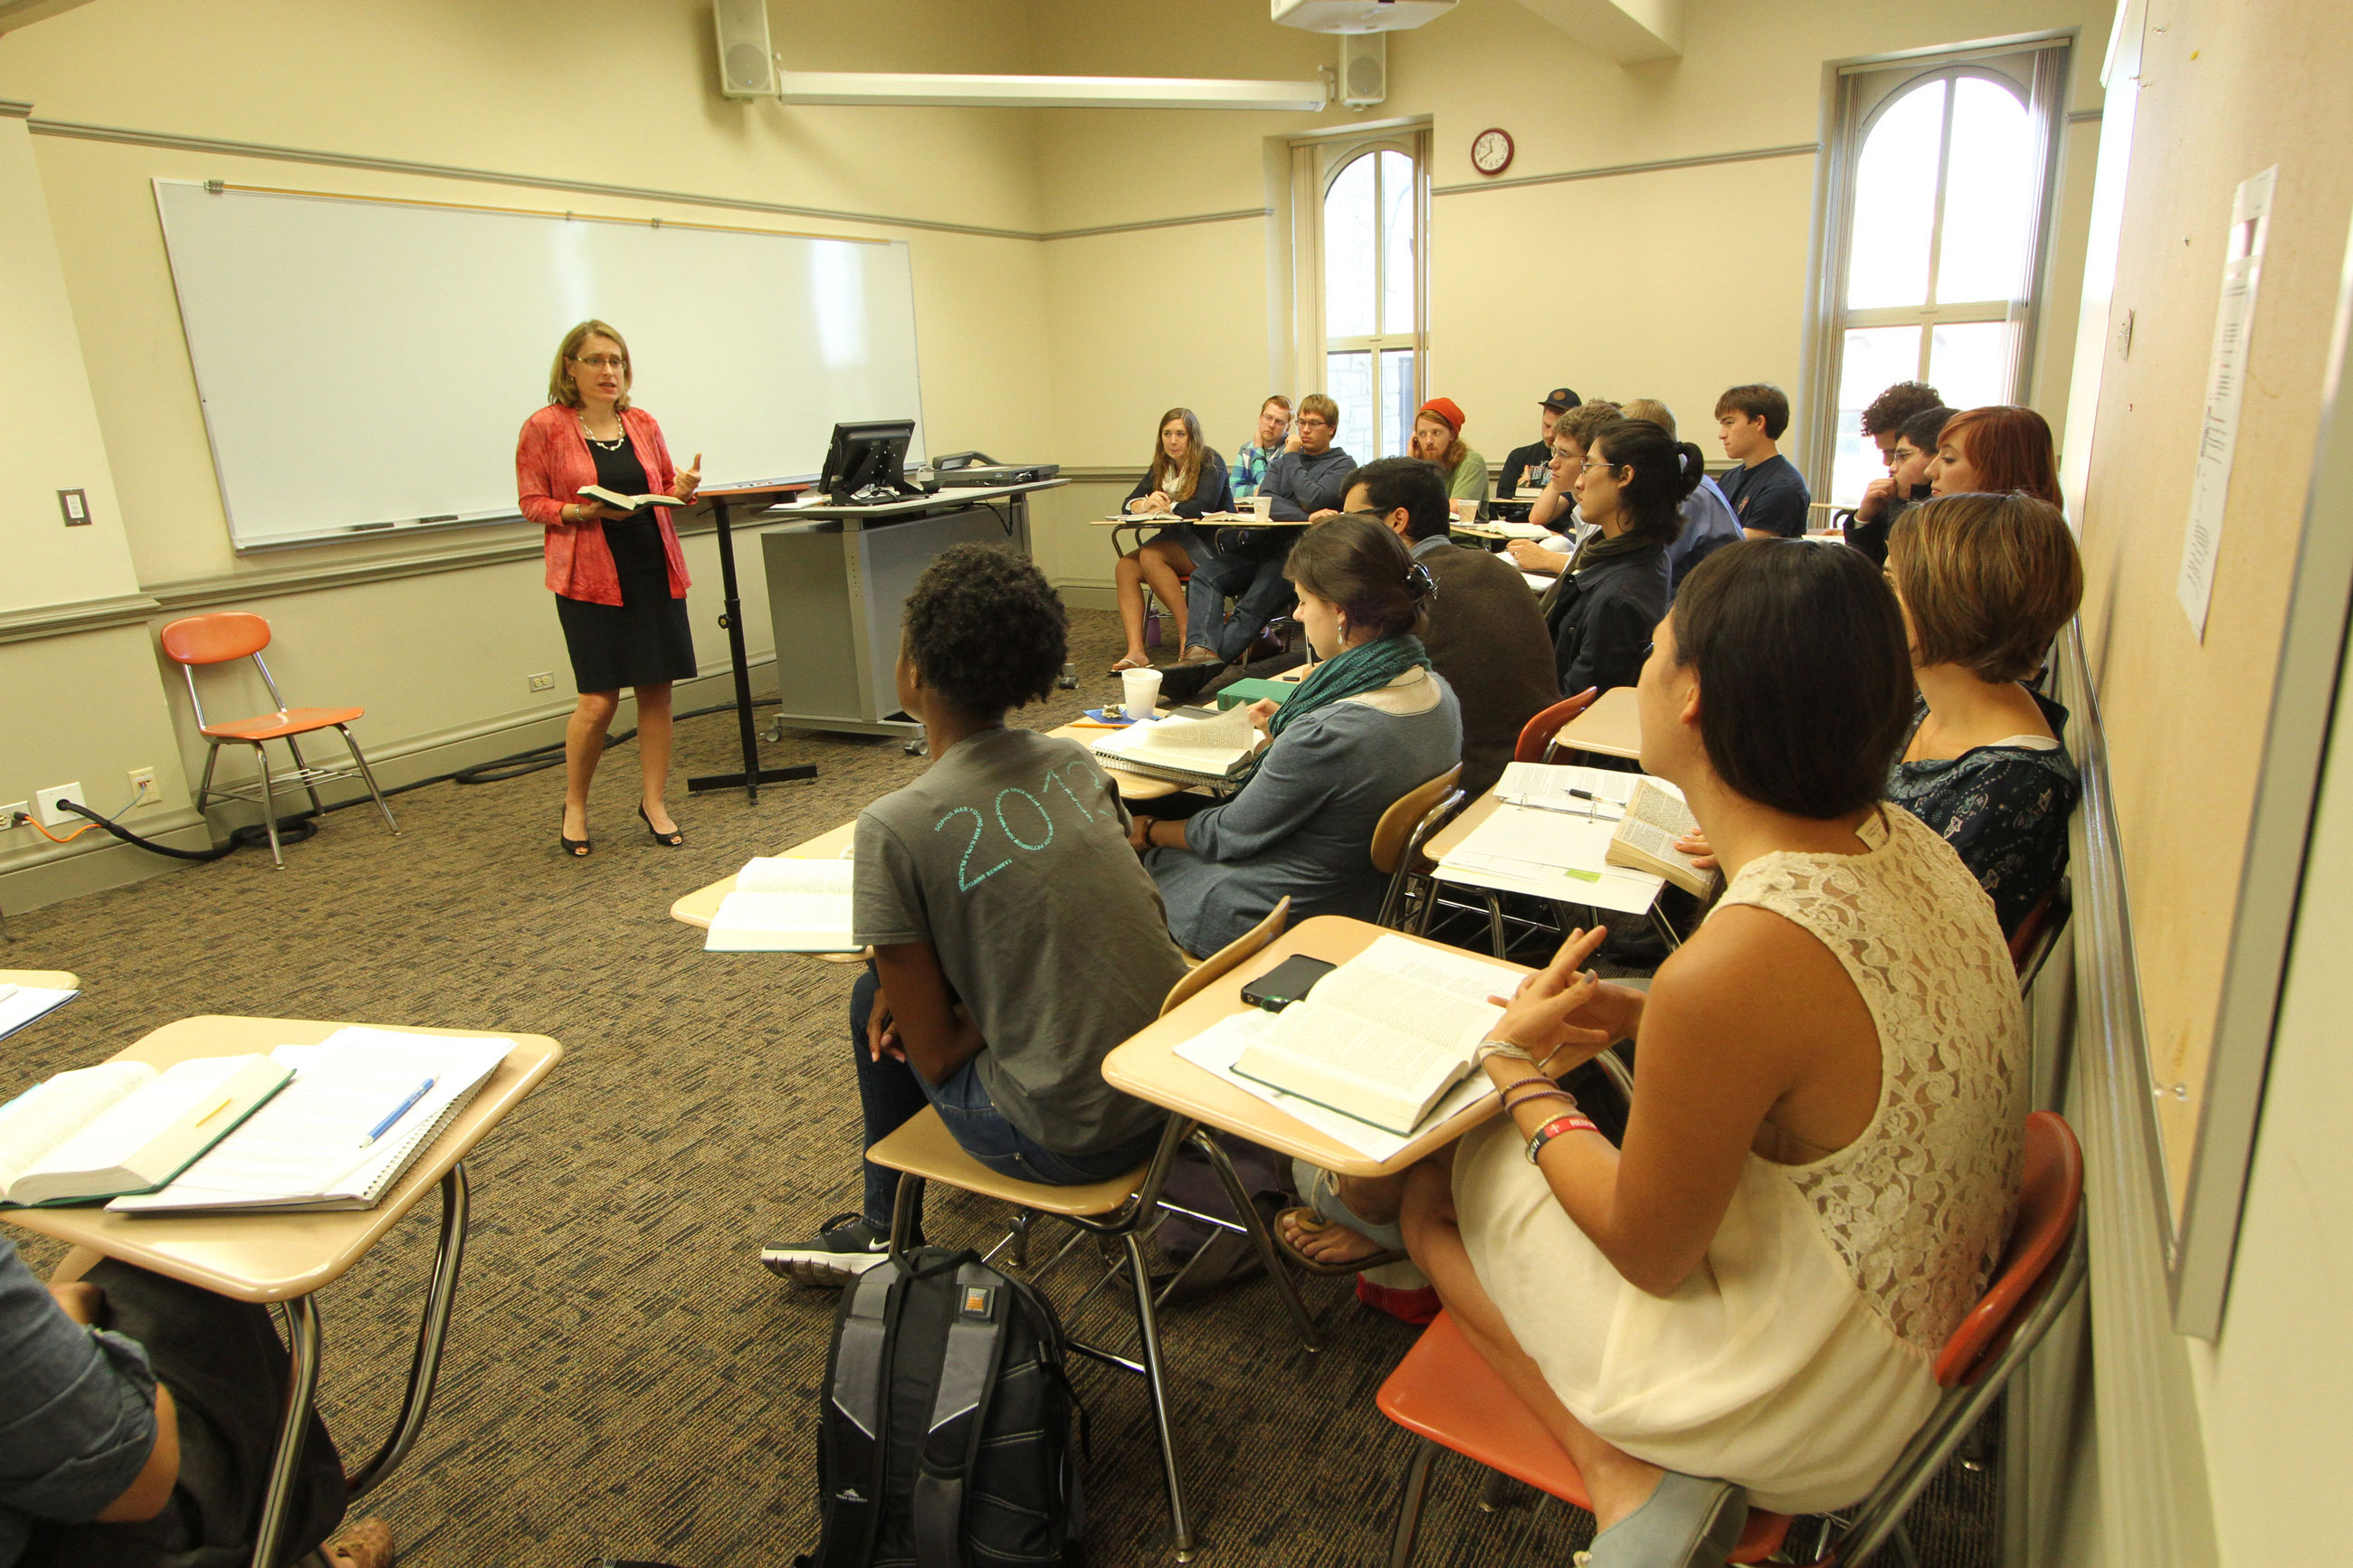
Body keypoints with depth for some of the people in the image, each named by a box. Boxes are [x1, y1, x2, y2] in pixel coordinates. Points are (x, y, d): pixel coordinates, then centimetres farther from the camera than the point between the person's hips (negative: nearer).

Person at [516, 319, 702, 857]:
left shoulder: (643, 424, 10)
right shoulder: (544, 427, -2)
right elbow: (532, 503, 0)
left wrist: (683, 488, -2)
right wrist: (582, 511, -17)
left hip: (655, 570, 4)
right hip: (590, 576, -4)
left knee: (657, 690, 4)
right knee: (598, 701, -6)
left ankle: (653, 802, 19)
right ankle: (574, 806, 17)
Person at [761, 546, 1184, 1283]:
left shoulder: (895, 827, -17)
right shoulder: (1075, 761, 1)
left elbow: (933, 1056, -11)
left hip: (1073, 1137, -6)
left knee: (874, 998, 18)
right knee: (895, 996, 24)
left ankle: (886, 1231, 38)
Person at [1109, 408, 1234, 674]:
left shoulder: (1210, 462, -8)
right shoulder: (1162, 466, 14)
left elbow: (1203, 507, -23)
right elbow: (1130, 503, 9)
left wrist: (1164, 508, -11)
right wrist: (1147, 503, -15)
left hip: (1213, 544, -7)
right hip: (1177, 539, 7)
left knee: (1150, 557, -30)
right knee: (1125, 567, -17)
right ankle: (1136, 652, -30)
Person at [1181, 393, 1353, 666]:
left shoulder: (1343, 465, 7)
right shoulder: (1281, 461, 23)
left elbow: (1313, 499, -12)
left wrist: (1292, 458, 6)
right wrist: (1307, 517, -16)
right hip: (1264, 545, 6)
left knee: (1253, 608, -29)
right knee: (1205, 575, -18)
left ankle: (1208, 667, -37)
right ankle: (1202, 650, -36)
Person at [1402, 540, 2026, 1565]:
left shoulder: (1733, 968, -35)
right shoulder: (1901, 842, -10)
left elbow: (1648, 1254, -18)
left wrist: (1518, 1067, -6)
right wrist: (1640, 1016, 2)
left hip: (1830, 1403, -8)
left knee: (1437, 1190, 6)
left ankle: (1625, 1472, -1)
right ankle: (1642, 1471, 10)